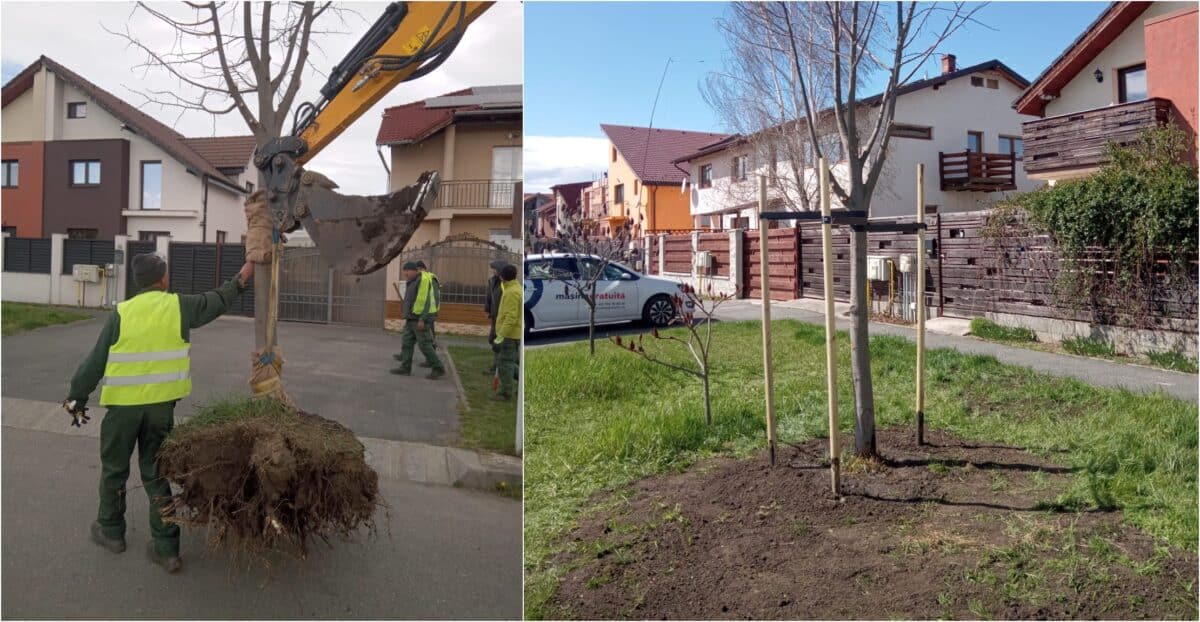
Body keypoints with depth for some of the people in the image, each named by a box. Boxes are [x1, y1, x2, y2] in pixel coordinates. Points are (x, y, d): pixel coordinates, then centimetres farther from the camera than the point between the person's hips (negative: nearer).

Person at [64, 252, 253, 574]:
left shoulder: (121, 314, -7)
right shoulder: (179, 307, -5)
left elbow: (95, 362, -2)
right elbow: (218, 301, 13)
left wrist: (77, 398, 9)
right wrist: (242, 278, 26)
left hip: (123, 406, -2)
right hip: (162, 405, 2)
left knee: (114, 469, 19)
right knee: (155, 473, 11)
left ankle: (111, 532, 35)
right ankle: (166, 548, 11)